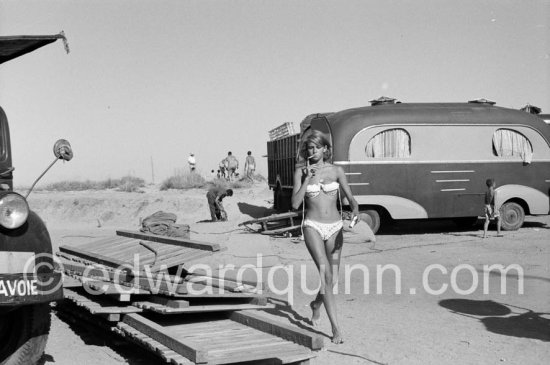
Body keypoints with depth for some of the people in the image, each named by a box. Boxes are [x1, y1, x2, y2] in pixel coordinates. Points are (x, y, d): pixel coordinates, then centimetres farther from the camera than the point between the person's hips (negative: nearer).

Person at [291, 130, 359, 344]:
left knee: (333, 279, 8)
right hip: (313, 226, -2)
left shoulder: (336, 171, 4)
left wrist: (355, 211, -20)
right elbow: (295, 204, -5)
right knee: (326, 274, -18)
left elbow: (350, 198, 2)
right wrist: (307, 179, -11)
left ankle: (316, 304, 43)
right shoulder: (301, 172, 2)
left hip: (334, 227, 3)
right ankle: (336, 329, -16)